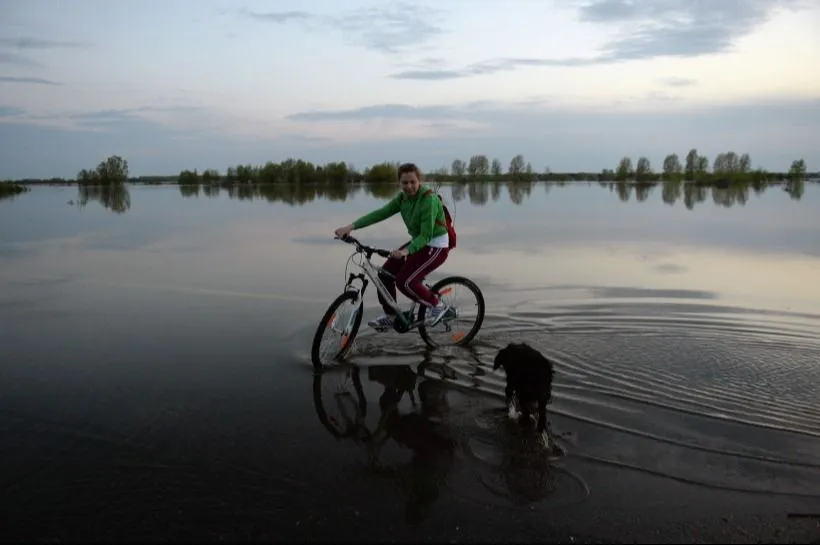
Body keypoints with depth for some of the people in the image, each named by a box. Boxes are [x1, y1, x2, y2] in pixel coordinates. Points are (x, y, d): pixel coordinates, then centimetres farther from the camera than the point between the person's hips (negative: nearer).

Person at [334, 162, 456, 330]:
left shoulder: (429, 199, -23)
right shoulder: (402, 198, -1)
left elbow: (426, 235, -27)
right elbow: (380, 213, -9)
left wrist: (406, 251, -43)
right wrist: (351, 226, -20)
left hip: (435, 247, -8)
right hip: (417, 242, 8)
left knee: (404, 281, -20)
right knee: (385, 273, -1)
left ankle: (438, 306, -1)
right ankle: (390, 316, 15)